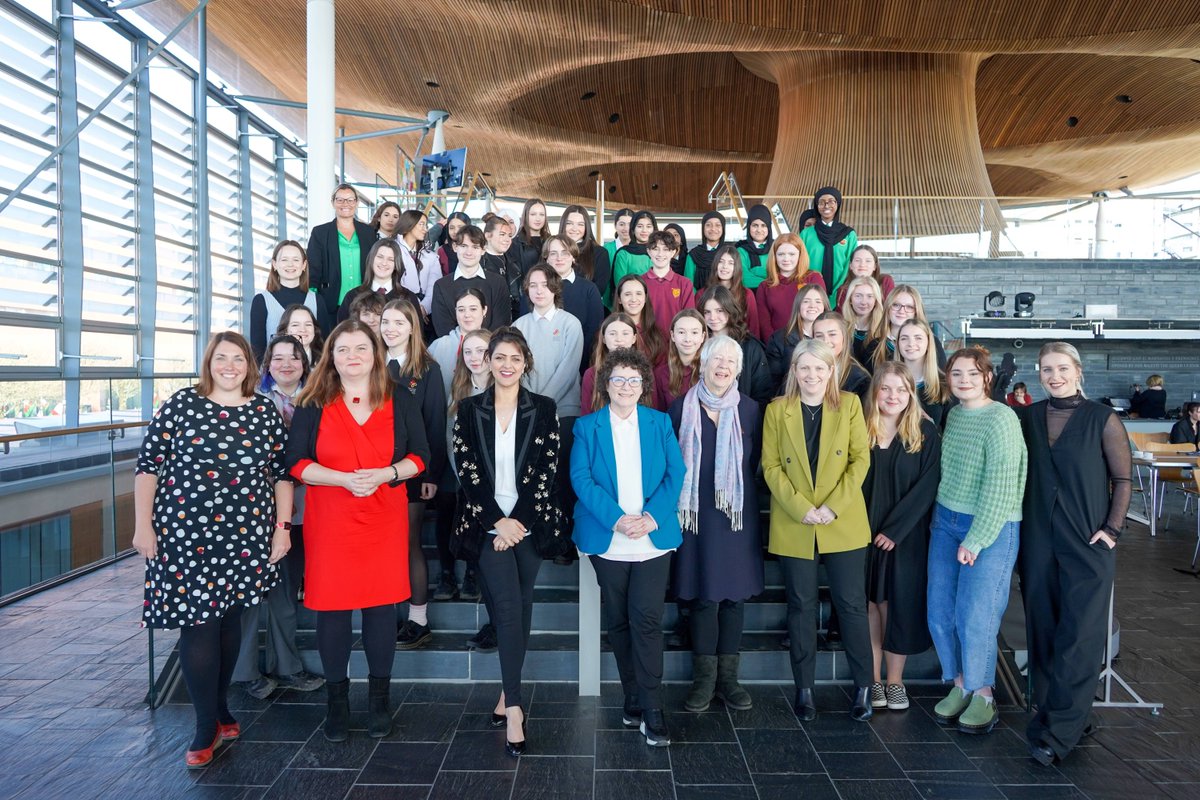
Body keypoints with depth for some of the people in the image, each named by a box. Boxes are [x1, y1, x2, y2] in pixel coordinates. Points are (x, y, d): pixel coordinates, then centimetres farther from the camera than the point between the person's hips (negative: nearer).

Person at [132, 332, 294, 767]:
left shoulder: (265, 412, 5)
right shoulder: (181, 404, 0)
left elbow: (282, 473, 7)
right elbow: (148, 464, 0)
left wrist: (281, 527, 1)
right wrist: (143, 525, -4)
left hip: (245, 536, 2)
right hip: (185, 534, -2)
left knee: (229, 617, 12)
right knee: (198, 622, -2)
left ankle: (220, 706, 30)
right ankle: (207, 727, 11)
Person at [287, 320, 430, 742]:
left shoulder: (400, 401, 5)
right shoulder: (313, 404, 3)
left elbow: (419, 455, 3)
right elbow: (297, 462, -2)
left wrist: (384, 474, -15)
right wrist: (343, 479, -17)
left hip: (385, 518, 1)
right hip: (330, 521, 0)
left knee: (381, 604, 4)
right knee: (332, 605, 3)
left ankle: (379, 696, 21)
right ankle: (336, 698, 21)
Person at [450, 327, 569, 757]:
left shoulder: (543, 409, 3)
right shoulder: (469, 410, 4)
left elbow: (546, 470, -2)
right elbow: (466, 470, -2)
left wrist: (518, 521, -10)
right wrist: (498, 521, -10)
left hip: (529, 523, 1)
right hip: (489, 524, -1)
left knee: (521, 607, 7)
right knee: (508, 605, -11)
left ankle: (508, 694, 22)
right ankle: (515, 705, -5)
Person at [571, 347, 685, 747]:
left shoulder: (660, 423, 7)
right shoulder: (587, 426, 4)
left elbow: (676, 472, 0)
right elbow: (581, 478, -6)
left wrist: (652, 516, -15)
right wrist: (617, 519, -18)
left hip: (654, 538, 0)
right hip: (608, 541, 1)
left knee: (647, 620, -7)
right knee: (619, 621, 10)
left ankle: (651, 710, 1)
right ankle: (634, 697, 24)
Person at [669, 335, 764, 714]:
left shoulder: (749, 409, 3)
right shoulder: (683, 407, 1)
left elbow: (754, 462, 10)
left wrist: (738, 492, 5)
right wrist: (680, 502, 1)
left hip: (738, 514, 2)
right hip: (697, 513, -1)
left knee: (735, 594, 7)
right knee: (704, 594, 2)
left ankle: (728, 677, 19)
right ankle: (704, 678, 15)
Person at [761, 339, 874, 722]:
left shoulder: (849, 404, 3)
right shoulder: (776, 410, 3)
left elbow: (861, 459, -2)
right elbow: (771, 467, -2)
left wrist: (833, 506, -12)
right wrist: (801, 508, -14)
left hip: (844, 523, 0)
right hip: (793, 526, 0)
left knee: (851, 603, 6)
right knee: (801, 606, 9)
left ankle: (863, 687, 22)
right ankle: (804, 688, 21)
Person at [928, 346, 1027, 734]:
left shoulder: (1001, 419, -15)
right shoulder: (953, 414, 8)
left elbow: (999, 488, -18)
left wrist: (975, 540, -16)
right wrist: (939, 518, 9)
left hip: (990, 528, -6)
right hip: (946, 522, 7)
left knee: (974, 618, -2)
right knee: (940, 613, 7)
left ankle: (983, 696, 19)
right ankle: (960, 686, 26)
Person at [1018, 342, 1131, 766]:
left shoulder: (1102, 419, -3)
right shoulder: (1028, 418, 6)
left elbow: (1123, 479, 0)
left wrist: (1112, 528, -9)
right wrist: (1017, 529, 6)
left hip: (1088, 542, -3)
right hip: (1037, 540, 3)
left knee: (1079, 634, -4)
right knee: (1043, 629, 8)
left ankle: (1059, 731, 1)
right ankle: (1049, 710, 22)